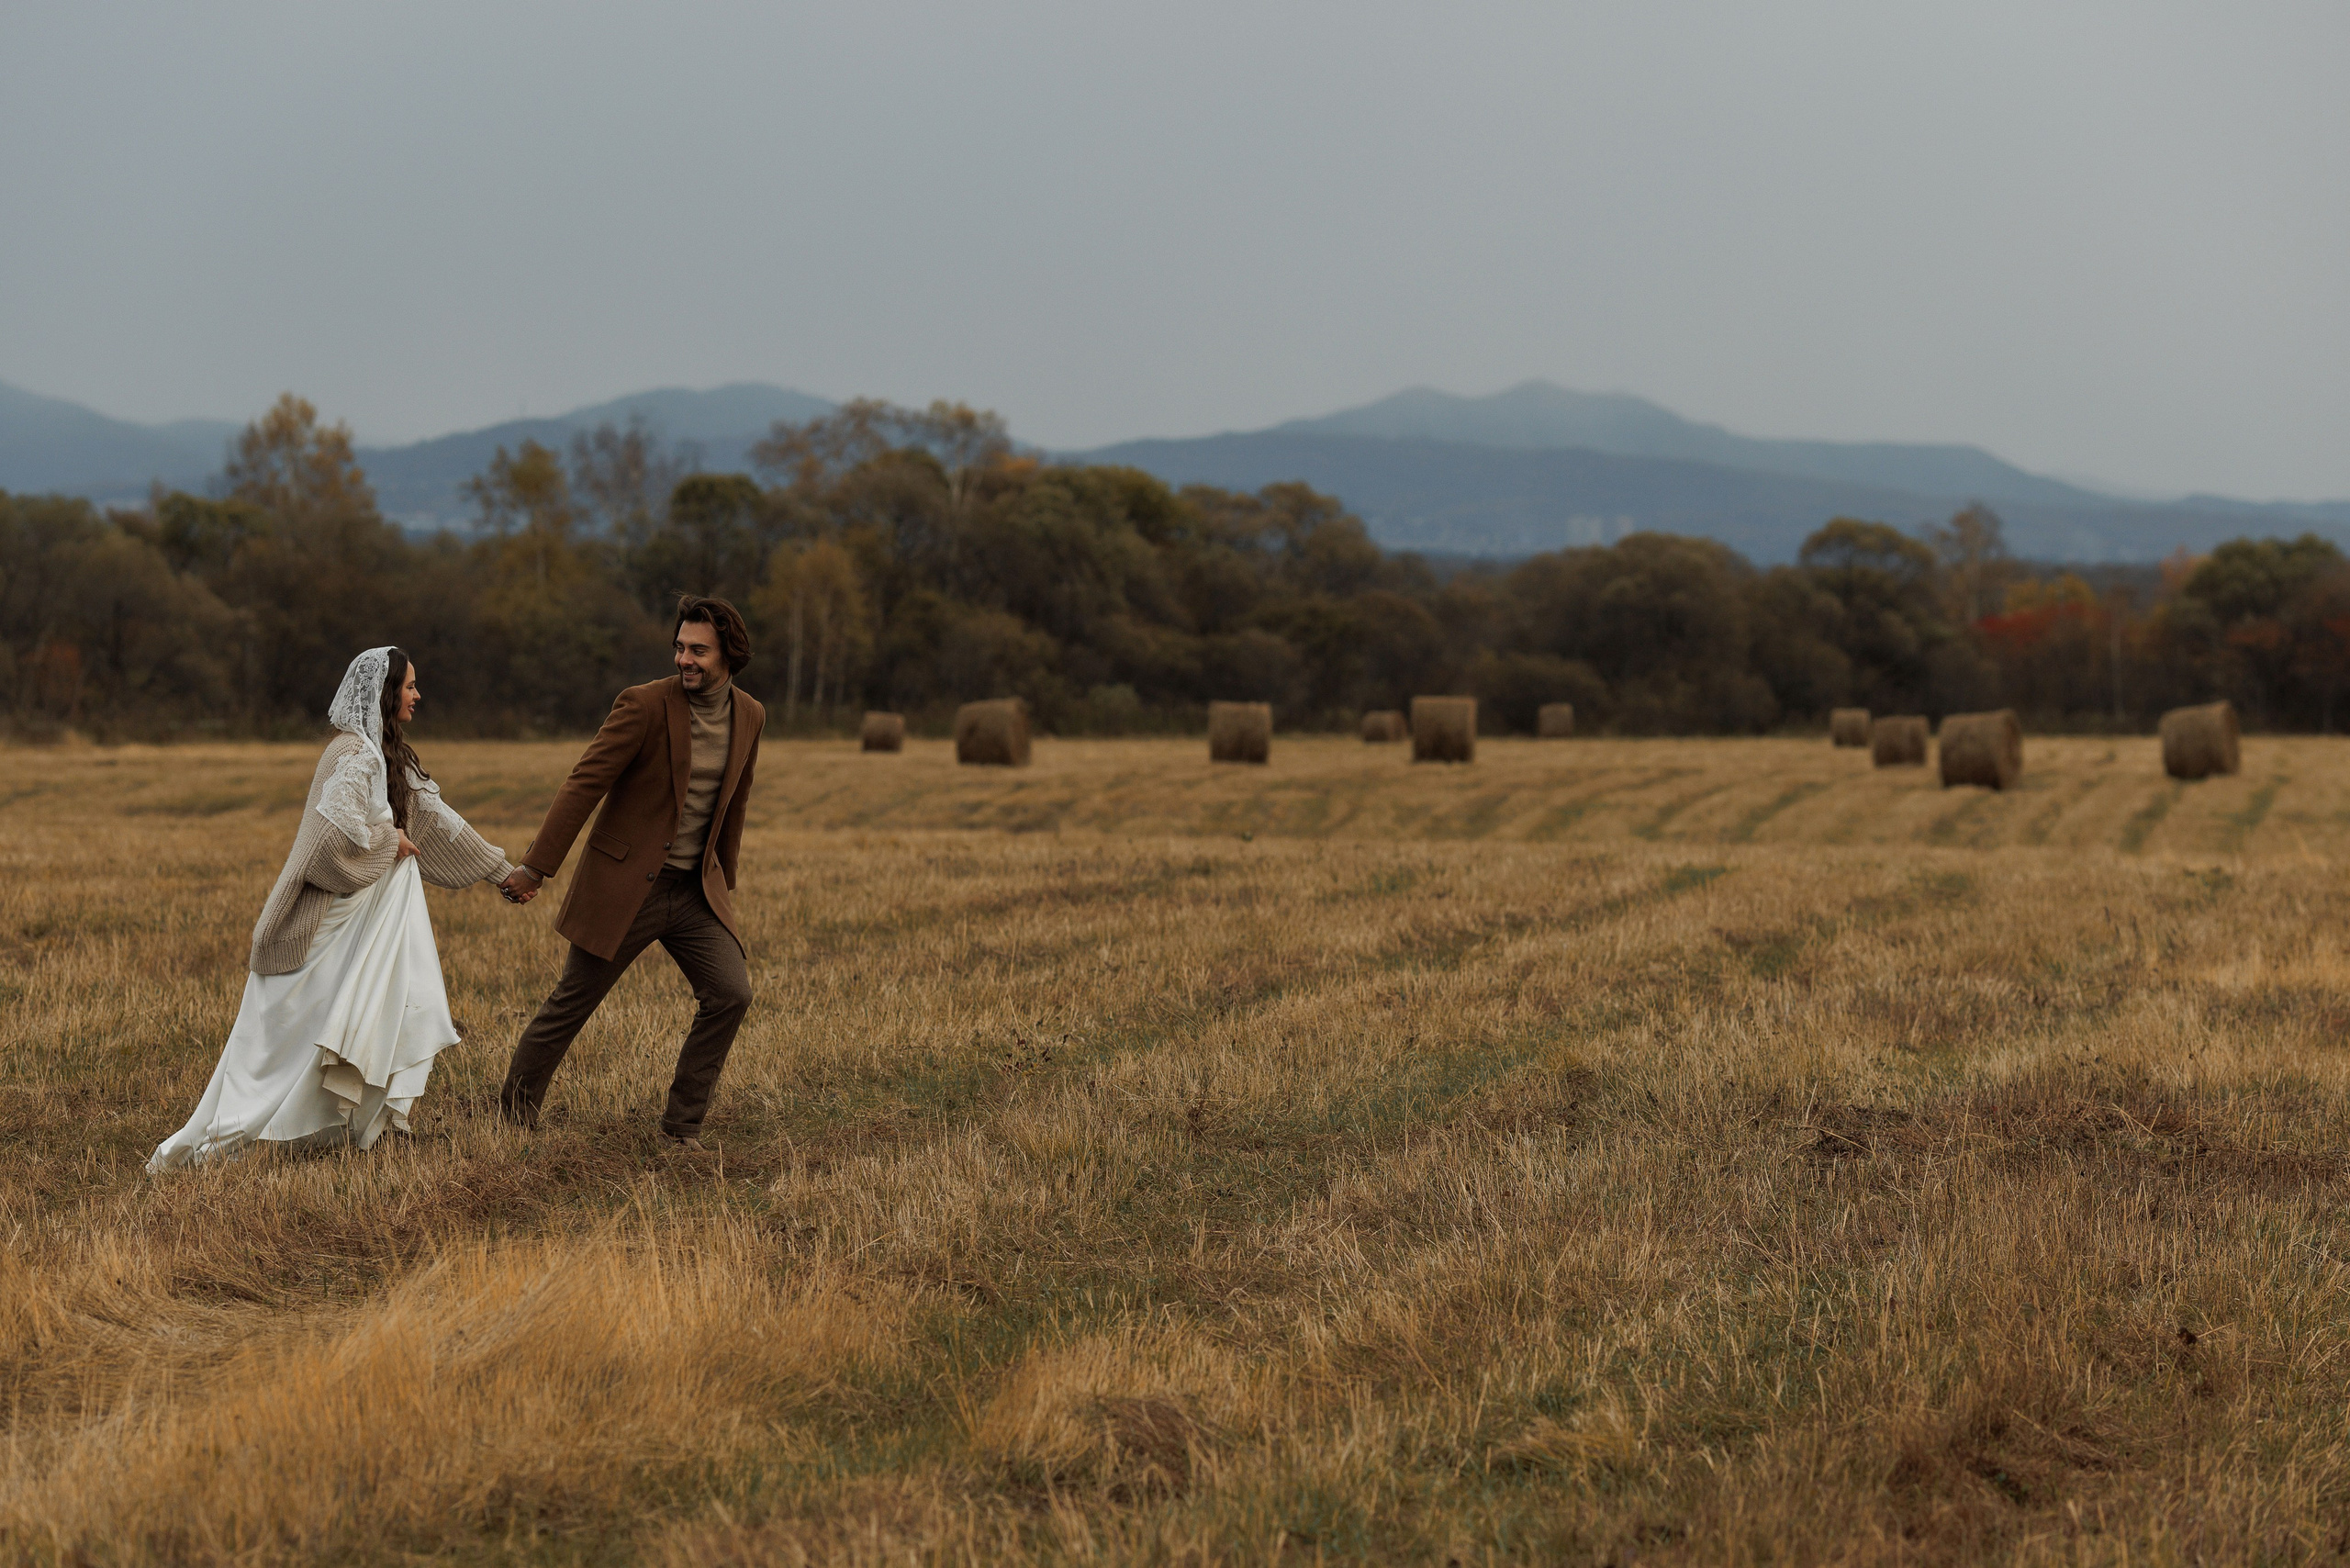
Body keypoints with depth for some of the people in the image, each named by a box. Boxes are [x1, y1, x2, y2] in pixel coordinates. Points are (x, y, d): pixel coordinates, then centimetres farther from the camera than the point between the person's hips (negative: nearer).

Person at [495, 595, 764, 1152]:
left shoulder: (749, 716, 2)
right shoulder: (644, 705, -16)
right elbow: (584, 785, -16)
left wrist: (723, 883, 23)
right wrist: (536, 866, -17)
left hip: (694, 891, 4)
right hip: (625, 885, -4)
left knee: (731, 994, -11)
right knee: (572, 1002, 4)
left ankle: (682, 1123, 2)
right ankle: (515, 1109, 24)